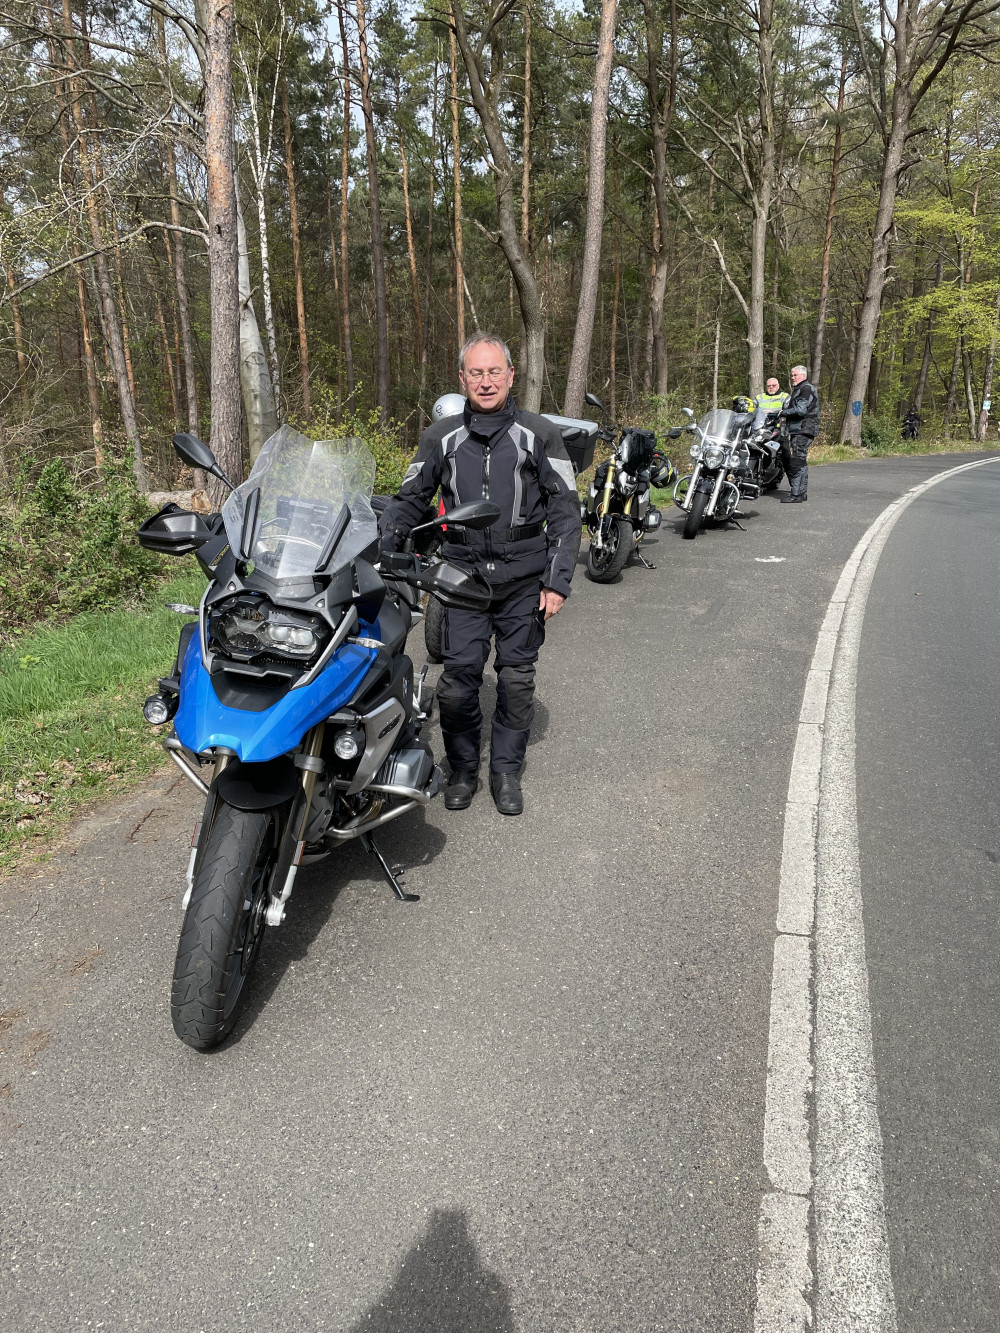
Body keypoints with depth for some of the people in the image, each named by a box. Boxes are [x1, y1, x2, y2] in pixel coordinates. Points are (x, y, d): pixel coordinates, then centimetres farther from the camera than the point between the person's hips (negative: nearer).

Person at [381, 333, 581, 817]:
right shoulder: (441, 436, 6)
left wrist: (557, 580, -5)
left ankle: (506, 770, 22)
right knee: (457, 677, -3)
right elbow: (410, 499, 13)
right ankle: (462, 769, 17)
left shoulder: (539, 435, 2)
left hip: (523, 577, 0)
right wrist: (377, 550, -2)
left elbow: (565, 510, 2)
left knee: (516, 677, 6)